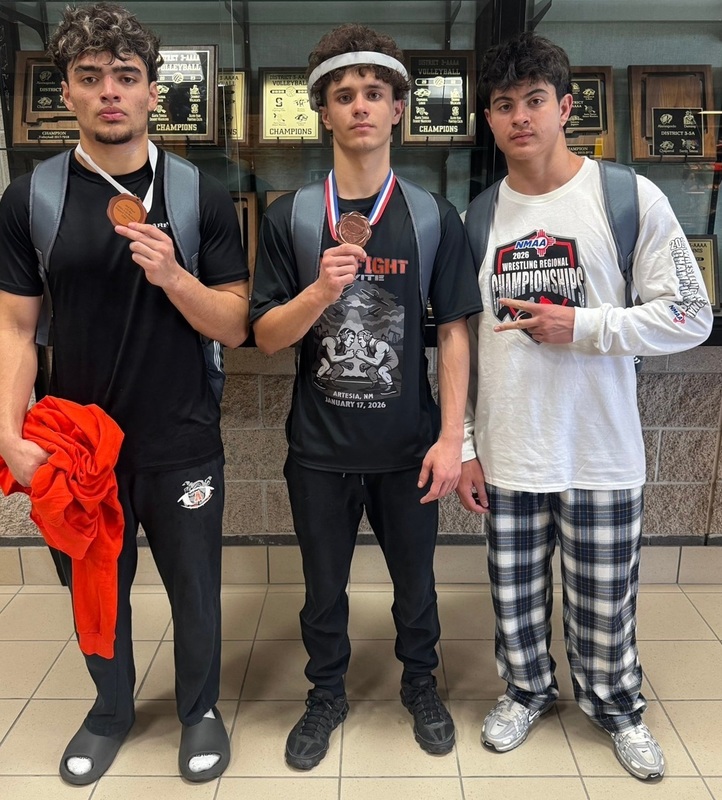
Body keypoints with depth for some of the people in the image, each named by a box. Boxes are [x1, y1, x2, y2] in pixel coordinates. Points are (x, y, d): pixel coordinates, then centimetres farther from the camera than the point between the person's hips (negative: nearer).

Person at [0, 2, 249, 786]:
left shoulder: (201, 196, -4)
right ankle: (111, 707, 46)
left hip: (181, 446, -1)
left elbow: (233, 327, -5)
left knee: (194, 591, 15)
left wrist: (170, 274, -22)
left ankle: (199, 708, 41)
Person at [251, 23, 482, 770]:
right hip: (320, 447, 0)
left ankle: (420, 683, 45)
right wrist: (320, 291, -24)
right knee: (324, 588, 17)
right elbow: (266, 337, -4)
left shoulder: (434, 218, -3)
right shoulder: (288, 218, -3)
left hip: (407, 446, 0)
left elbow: (453, 332, -2)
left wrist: (451, 437, -8)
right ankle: (326, 695, 42)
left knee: (414, 581, 19)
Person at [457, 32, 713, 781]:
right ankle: (526, 689, 43)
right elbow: (457, 342, 7)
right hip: (507, 456, 3)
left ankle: (615, 704, 40)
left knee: (603, 604, 12)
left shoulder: (629, 198, -5)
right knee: (516, 598, 16)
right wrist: (463, 445, 5)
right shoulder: (475, 215, 4)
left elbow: (690, 316, -4)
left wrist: (582, 326, -17)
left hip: (602, 454, -2)